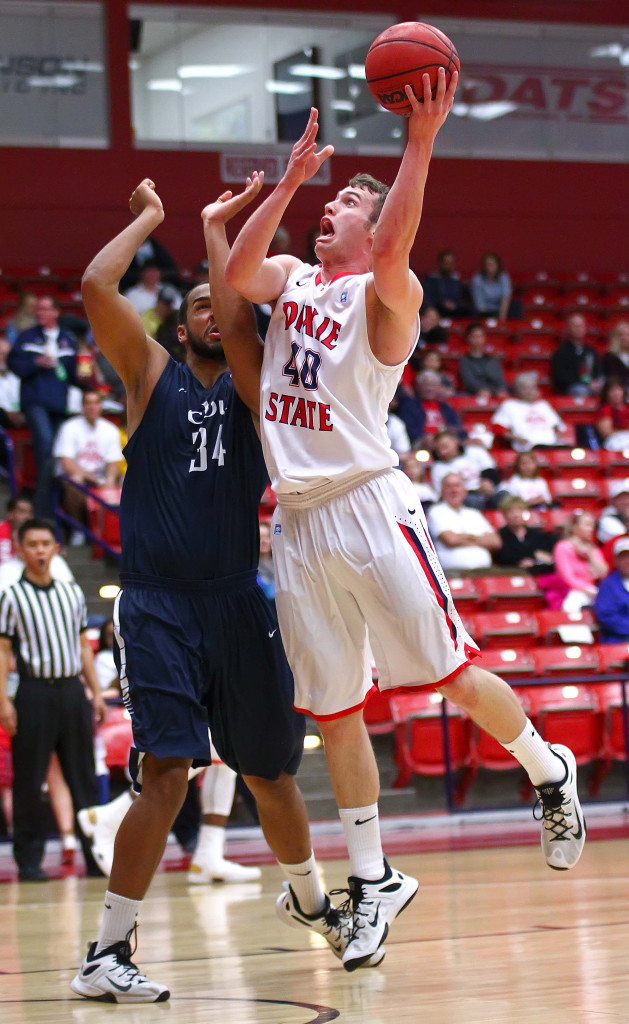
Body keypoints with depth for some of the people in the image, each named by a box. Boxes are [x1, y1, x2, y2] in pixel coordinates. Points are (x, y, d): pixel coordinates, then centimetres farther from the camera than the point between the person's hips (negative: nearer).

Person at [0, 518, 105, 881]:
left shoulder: (72, 592, 13)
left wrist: (96, 692, 11)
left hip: (72, 690, 4)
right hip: (35, 692, -4)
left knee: (84, 776, 6)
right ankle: (29, 860, 5)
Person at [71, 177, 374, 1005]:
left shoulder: (251, 389, 10)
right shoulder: (152, 375, 8)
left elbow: (242, 324, -11)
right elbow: (95, 290, -6)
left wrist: (215, 227, -3)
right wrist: (148, 219, 5)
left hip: (236, 601, 3)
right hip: (158, 602, -3)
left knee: (270, 770, 14)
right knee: (167, 772, -16)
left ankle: (309, 898, 40)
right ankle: (107, 952, -13)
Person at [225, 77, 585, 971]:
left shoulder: (384, 292, -3)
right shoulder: (291, 279, 15)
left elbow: (390, 257, -27)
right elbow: (234, 272, -5)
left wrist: (420, 143, -30)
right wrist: (291, 178, -5)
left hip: (368, 503, -6)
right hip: (298, 519, 6)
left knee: (454, 675, -4)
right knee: (334, 714, 8)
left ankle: (551, 774, 22)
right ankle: (374, 882, 16)